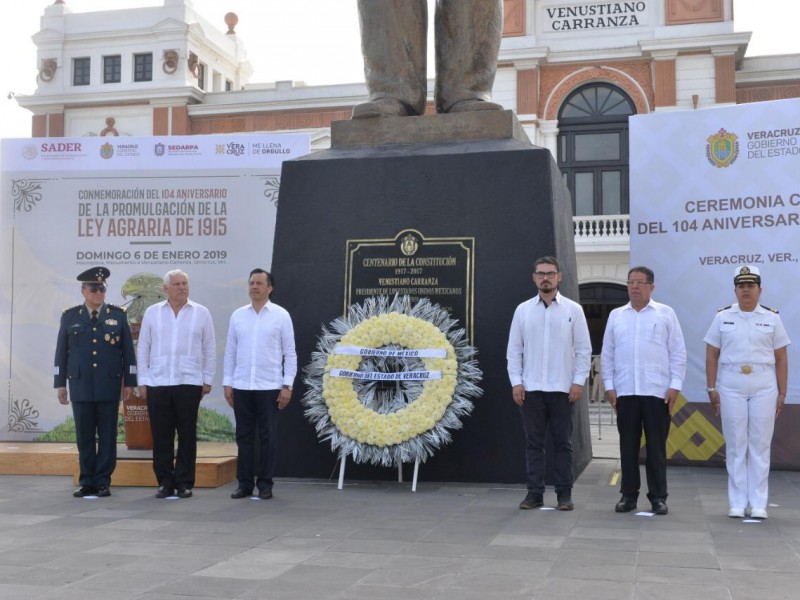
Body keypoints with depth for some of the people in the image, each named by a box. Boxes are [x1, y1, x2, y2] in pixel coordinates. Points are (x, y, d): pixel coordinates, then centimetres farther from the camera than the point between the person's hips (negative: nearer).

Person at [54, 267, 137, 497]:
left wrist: (129, 381, 1)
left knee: (107, 436, 2)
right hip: (80, 385, 1)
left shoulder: (118, 315, 5)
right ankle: (86, 482, 13)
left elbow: (128, 351, 5)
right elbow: (61, 352, 8)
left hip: (109, 385, -1)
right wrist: (60, 383, 5)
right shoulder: (70, 316, 7)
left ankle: (103, 482, 10)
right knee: (84, 437, 5)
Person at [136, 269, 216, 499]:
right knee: (161, 436, 4)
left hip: (189, 383, -1)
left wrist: (207, 380, 3)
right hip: (157, 383, 1)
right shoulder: (152, 312, 7)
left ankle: (184, 483, 11)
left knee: (187, 435, 3)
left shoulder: (201, 313, 4)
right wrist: (142, 381, 3)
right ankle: (165, 482, 14)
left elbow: (209, 350, 6)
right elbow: (143, 348, 8)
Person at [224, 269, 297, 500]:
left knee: (268, 437, 3)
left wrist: (287, 386, -7)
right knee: (244, 436, 7)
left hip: (269, 387, -2)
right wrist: (227, 383, 4)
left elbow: (290, 353, -1)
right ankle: (245, 483, 15)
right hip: (241, 386, 3)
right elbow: (230, 351, 9)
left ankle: (265, 484, 11)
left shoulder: (281, 315, -1)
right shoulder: (238, 315, 7)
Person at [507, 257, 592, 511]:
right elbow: (514, 350, 6)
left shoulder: (573, 309, 2)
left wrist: (579, 382, -6)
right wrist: (516, 382, -2)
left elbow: (583, 349, 1)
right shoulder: (523, 310, 6)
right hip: (531, 389, 1)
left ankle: (564, 494, 11)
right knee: (533, 442, 5)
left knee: (562, 442, 4)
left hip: (562, 389, -1)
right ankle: (535, 493, 11)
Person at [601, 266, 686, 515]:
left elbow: (678, 352, 2)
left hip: (657, 391, -2)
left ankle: (658, 497, 10)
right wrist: (609, 385, 4)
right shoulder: (616, 315, 11)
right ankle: (629, 495, 14)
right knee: (628, 445, 6)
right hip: (625, 392, 2)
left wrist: (675, 385, -5)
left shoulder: (666, 314, 5)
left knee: (656, 447, 2)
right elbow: (607, 353, 11)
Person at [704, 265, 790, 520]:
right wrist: (712, 388, -1)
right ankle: (737, 503, 10)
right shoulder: (722, 317, 5)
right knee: (735, 444, 3)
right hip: (731, 388, 0)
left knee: (760, 445, 2)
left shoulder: (772, 318, 5)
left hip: (764, 387, 0)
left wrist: (782, 393, 1)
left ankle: (758, 504, 10)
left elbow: (781, 358, 5)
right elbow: (712, 355, 5)